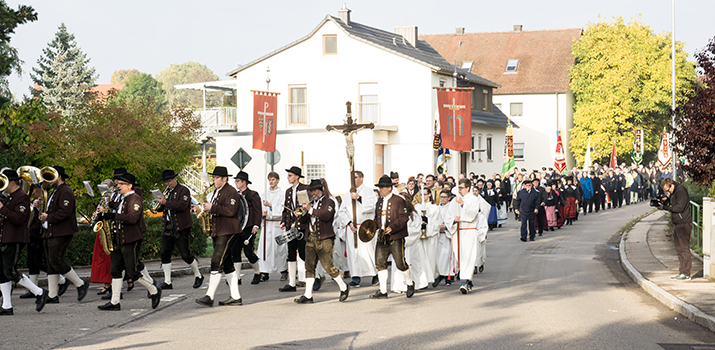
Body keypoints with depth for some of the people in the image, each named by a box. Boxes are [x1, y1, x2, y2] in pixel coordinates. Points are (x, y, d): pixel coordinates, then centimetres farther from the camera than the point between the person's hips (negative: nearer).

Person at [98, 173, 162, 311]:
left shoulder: (135, 199, -12)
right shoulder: (123, 199, 19)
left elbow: (133, 218, -26)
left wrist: (113, 216, -25)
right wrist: (105, 215, 7)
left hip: (131, 241, -10)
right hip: (119, 240, 10)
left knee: (132, 272, -7)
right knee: (115, 270, 5)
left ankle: (154, 291, 12)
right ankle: (114, 302, 7)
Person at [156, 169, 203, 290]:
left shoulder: (184, 190, -5)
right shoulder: (167, 191, 17)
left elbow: (182, 205, -21)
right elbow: (160, 208, 18)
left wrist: (166, 203, -24)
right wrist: (160, 204, -5)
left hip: (181, 227, -7)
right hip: (167, 228, 7)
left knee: (185, 254, -7)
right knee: (165, 254, 1)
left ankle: (198, 275, 14)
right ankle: (167, 282, 6)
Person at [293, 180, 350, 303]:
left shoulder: (329, 202, 0)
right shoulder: (312, 203, 19)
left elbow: (326, 216, -19)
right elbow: (304, 221, 17)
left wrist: (310, 210, -20)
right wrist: (301, 213, -3)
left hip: (324, 240, -6)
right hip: (311, 239, 6)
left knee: (328, 266, -7)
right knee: (309, 267, 1)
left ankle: (344, 288, 12)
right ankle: (308, 295, 1)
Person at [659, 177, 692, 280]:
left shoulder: (681, 191, -14)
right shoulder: (673, 192, 16)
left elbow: (679, 208, -20)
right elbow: (672, 204, 20)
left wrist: (665, 207, -15)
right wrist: (666, 200, 3)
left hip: (684, 224, -10)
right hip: (677, 224, 10)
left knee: (684, 248, -8)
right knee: (679, 249, 11)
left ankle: (686, 273, -6)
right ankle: (681, 272, 16)